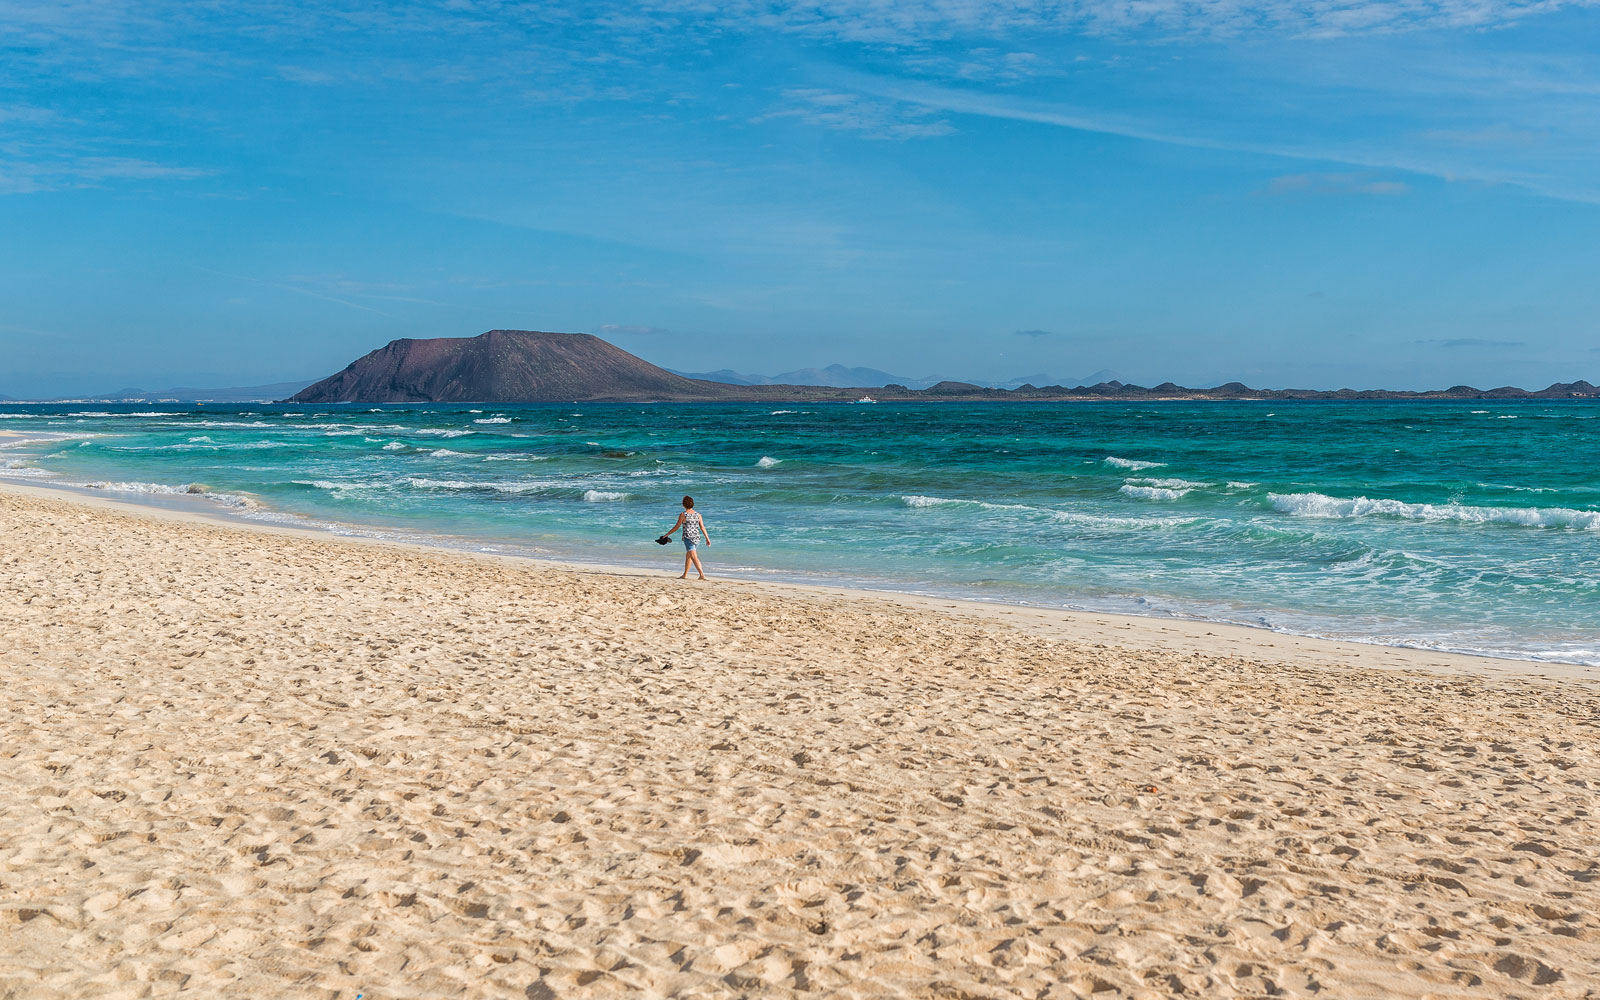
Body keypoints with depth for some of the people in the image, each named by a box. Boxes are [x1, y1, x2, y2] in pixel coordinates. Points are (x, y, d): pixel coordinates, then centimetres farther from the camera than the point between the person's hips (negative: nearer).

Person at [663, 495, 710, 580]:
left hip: (688, 537, -6)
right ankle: (685, 575, 28)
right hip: (697, 537, 6)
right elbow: (702, 527, 3)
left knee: (694, 557, -10)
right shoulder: (698, 514, 6)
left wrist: (668, 534, 11)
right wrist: (707, 539, 5)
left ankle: (702, 574, -23)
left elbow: (676, 527, -2)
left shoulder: (683, 515, -7)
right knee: (688, 556, 20)